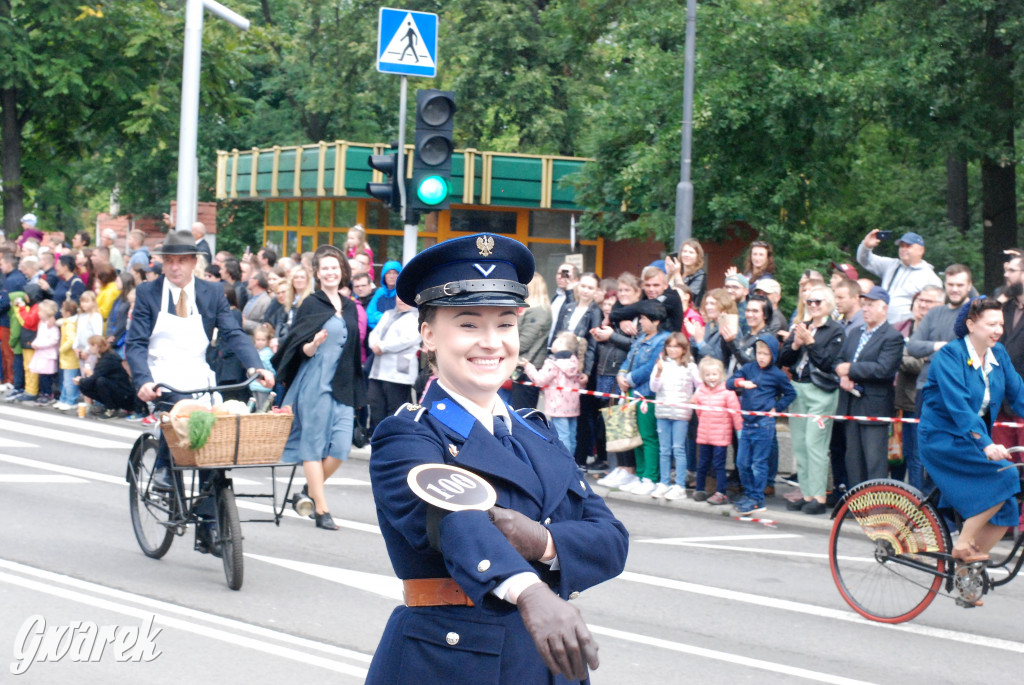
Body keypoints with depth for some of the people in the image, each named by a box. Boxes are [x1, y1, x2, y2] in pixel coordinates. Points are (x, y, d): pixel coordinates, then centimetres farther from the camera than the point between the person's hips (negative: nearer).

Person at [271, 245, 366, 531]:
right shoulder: (311, 305, -2)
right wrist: (314, 344, -28)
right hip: (315, 383, -5)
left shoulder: (350, 307, 14)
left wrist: (356, 392, 17)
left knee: (341, 446, -3)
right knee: (314, 444, -2)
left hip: (342, 386, 5)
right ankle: (321, 509, 0)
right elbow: (302, 350, -5)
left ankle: (310, 490, 19)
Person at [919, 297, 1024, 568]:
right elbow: (958, 406, -27)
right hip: (942, 438, -7)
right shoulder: (949, 356, -16)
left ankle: (968, 564, 12)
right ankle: (963, 545, -15)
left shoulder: (998, 354, 5)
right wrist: (986, 445, -37)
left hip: (976, 438, 7)